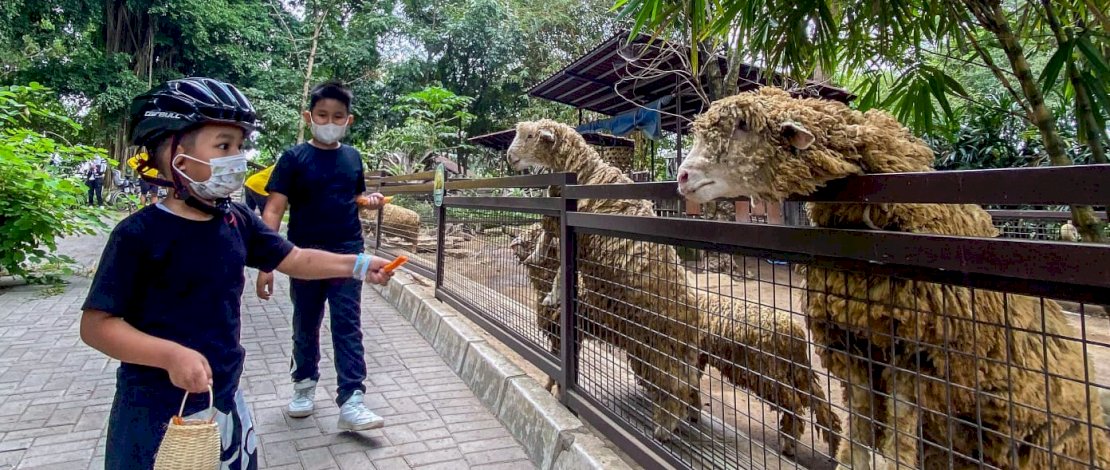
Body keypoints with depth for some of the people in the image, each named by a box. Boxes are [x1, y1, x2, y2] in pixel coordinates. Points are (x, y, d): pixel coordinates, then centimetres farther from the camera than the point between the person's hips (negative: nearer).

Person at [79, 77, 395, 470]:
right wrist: (172, 354, -28)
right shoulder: (140, 233, -18)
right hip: (157, 410, -5)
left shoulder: (237, 222, -1)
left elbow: (295, 260, 6)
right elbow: (97, 324, -16)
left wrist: (358, 265, -6)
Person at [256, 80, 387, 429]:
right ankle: (305, 385, 35)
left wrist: (371, 201, -5)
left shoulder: (352, 157, 5)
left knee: (347, 327, -2)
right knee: (306, 326, 14)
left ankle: (350, 401, 0)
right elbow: (274, 210, -10)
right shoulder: (294, 158, -5)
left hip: (347, 256, 2)